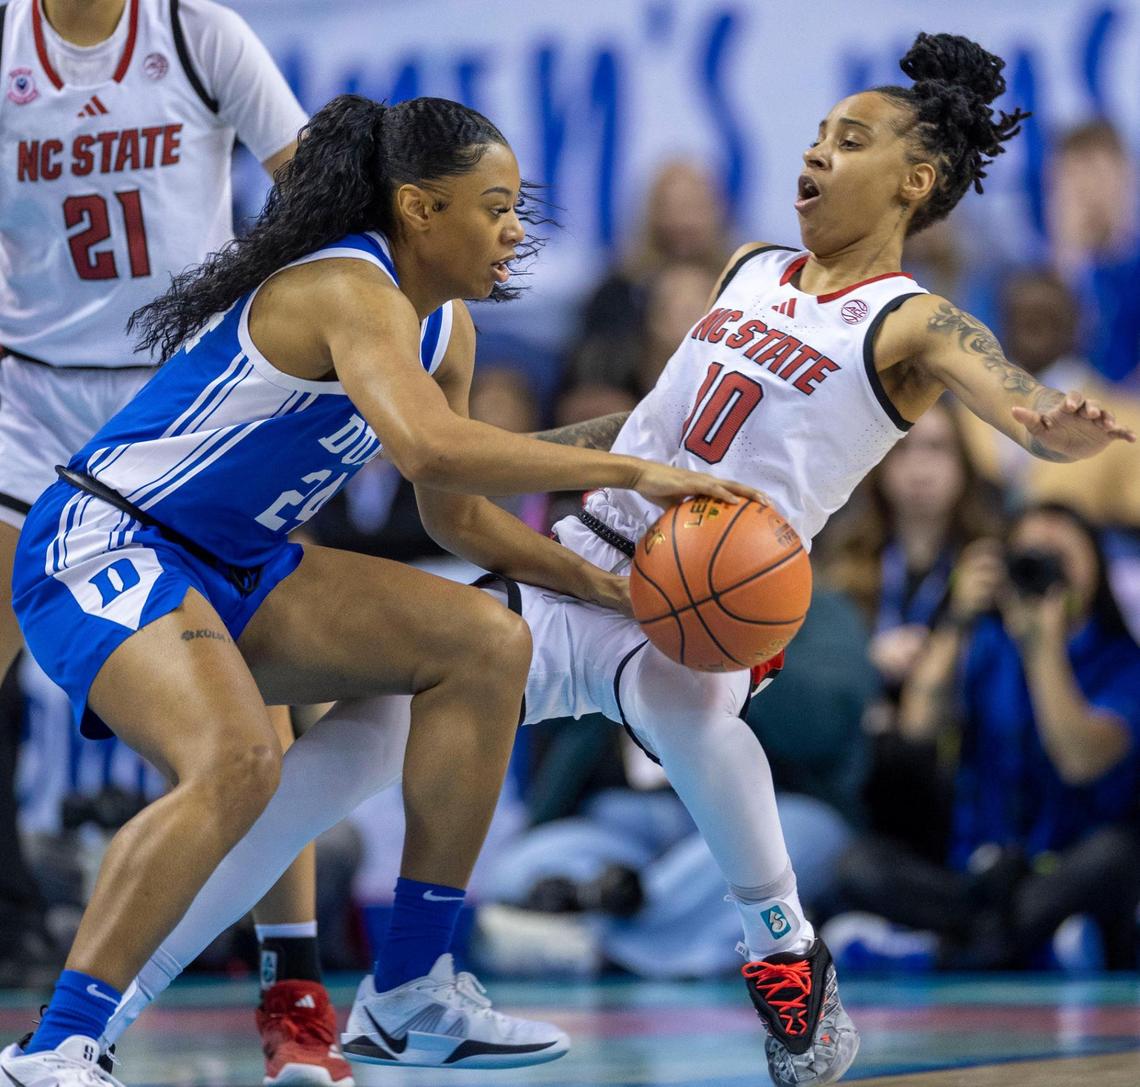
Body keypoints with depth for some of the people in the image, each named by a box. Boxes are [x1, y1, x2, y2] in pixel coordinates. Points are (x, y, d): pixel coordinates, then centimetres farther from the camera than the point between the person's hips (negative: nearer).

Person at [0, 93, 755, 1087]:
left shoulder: (446, 327, 9)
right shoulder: (352, 292, -22)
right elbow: (431, 449, -40)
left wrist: (597, 583, 3)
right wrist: (633, 473, -35)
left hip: (228, 573, 10)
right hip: (99, 547, -10)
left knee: (487, 645, 1)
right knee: (237, 763, -34)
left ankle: (413, 982, 3)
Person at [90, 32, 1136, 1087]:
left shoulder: (914, 326, -4)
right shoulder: (751, 272, 17)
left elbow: (1037, 412, -22)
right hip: (570, 568, 6)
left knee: (682, 696, -43)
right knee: (362, 740, -10)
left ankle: (787, 953, -19)